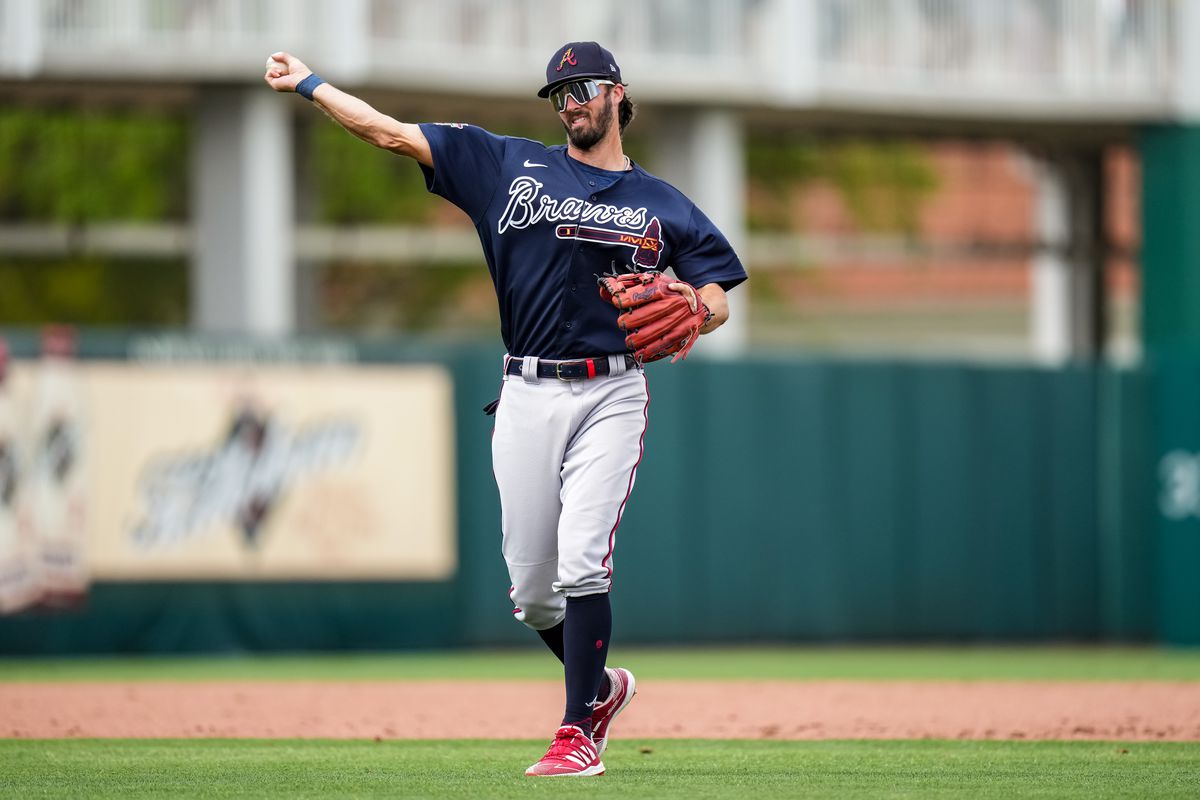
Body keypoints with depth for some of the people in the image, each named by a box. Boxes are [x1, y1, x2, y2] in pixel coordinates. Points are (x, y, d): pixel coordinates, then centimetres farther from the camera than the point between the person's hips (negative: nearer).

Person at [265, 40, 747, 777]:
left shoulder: (662, 206, 10)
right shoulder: (511, 166, 11)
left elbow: (718, 302, 8)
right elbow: (393, 134, 8)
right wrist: (309, 85, 3)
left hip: (610, 395, -2)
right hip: (528, 395, 2)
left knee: (582, 564, -16)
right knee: (530, 583, 4)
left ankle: (580, 732, -12)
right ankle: (601, 685, 30)